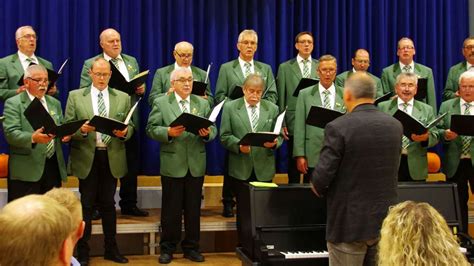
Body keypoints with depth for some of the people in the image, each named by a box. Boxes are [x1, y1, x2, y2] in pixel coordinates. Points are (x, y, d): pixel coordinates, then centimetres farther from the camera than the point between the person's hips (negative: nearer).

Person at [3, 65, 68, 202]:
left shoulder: (55, 103, 17)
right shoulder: (13, 103, -2)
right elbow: (10, 133, -12)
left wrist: (66, 134, -5)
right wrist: (33, 138, -30)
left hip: (54, 166, 5)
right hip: (26, 170, -5)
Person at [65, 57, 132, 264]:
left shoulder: (122, 97, 8)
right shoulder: (75, 96, 3)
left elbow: (130, 126, 7)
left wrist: (124, 132, -15)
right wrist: (82, 130, -19)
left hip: (112, 157, 2)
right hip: (87, 158, -2)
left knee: (108, 204, 11)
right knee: (86, 204, 4)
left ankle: (111, 249, 20)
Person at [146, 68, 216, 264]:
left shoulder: (203, 103, 12)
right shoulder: (160, 103, 3)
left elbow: (213, 129, 8)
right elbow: (151, 129, -3)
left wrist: (208, 133, -14)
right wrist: (168, 132, -19)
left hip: (196, 164, 3)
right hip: (172, 164, -3)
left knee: (193, 209, 9)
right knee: (171, 209, 5)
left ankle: (191, 247, 21)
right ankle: (167, 248, 17)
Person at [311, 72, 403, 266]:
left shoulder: (338, 127, -16)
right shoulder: (395, 126, 2)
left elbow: (322, 175, -17)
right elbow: (393, 169, 11)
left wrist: (318, 188, 4)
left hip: (350, 223, -5)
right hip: (386, 221, 5)